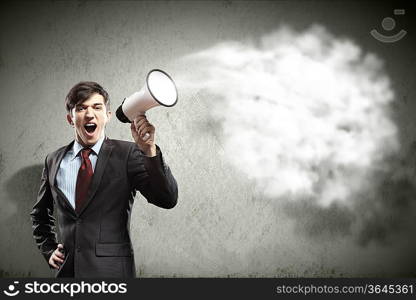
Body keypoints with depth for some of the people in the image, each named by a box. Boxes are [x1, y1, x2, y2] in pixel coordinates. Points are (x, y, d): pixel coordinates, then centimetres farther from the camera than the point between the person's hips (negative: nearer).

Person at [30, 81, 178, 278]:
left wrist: (148, 150, -28)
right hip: (66, 269, 3)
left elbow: (168, 199, -17)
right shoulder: (53, 161, 7)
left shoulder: (127, 153, -5)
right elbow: (40, 214, 22)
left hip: (111, 269, -3)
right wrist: (49, 250, 10)